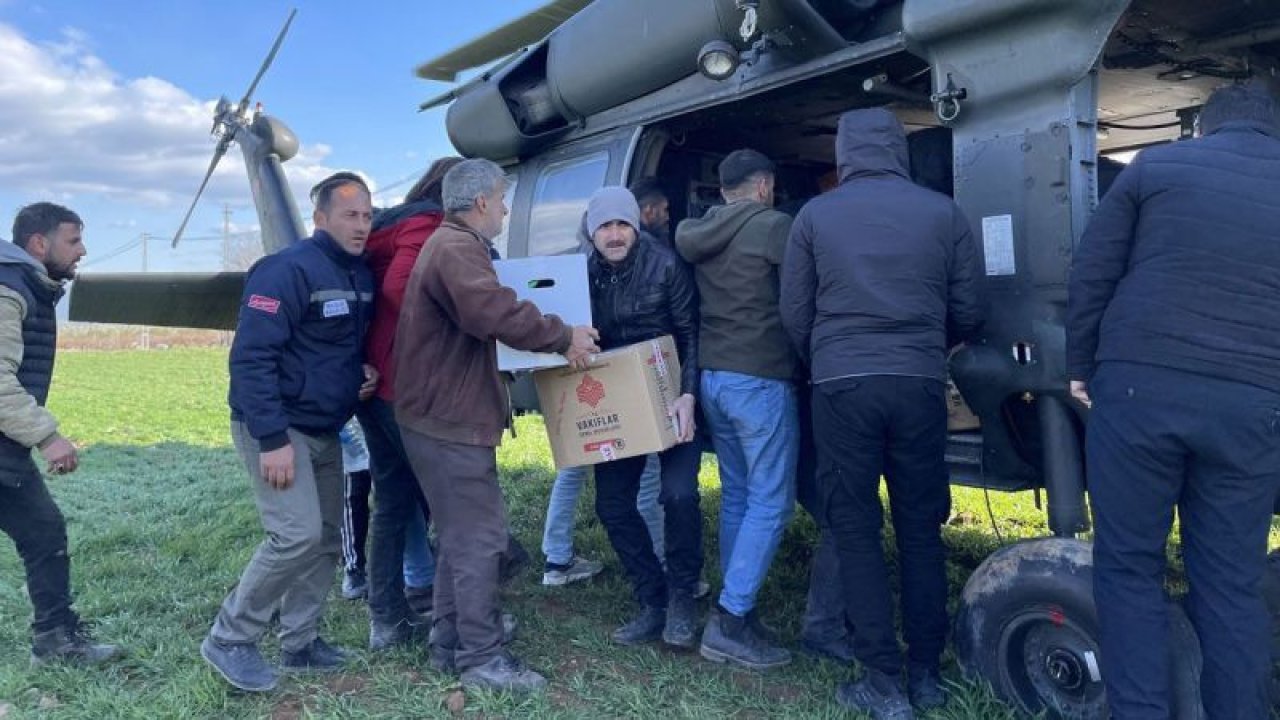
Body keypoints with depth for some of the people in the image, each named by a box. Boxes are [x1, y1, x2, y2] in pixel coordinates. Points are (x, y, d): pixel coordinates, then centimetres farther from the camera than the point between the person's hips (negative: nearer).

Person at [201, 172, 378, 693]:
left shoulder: (361, 274, 8)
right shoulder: (289, 270, -18)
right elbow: (250, 357, -23)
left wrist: (365, 369, -1)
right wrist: (273, 439, -26)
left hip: (326, 431, 9)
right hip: (278, 429, -8)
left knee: (327, 538, 10)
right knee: (297, 536, -14)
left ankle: (299, 643, 24)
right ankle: (229, 639, 5)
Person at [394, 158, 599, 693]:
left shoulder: (453, 244, 19)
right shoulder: (456, 248, -18)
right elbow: (497, 313, -31)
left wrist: (554, 339, 13)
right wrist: (564, 337, -20)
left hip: (444, 414, 11)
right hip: (449, 420, -11)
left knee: (462, 534, 19)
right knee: (479, 539, -4)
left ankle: (449, 639, 30)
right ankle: (481, 659, 6)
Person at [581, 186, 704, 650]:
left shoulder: (665, 264, -12)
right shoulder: (586, 275, -2)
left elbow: (691, 334, -11)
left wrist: (688, 395, -22)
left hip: (670, 399, -4)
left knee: (678, 494, -19)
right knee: (611, 503, 2)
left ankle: (681, 599, 6)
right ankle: (653, 603, 20)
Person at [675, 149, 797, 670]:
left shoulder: (695, 234, 11)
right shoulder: (775, 227, -10)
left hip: (712, 376, 8)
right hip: (760, 379, -8)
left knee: (736, 494, 15)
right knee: (770, 501, -2)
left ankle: (737, 610, 20)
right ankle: (729, 622, -4)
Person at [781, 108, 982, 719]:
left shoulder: (815, 215, 5)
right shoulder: (942, 212, 7)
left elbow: (794, 316, 7)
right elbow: (969, 313, 8)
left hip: (841, 385, -1)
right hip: (919, 383, 2)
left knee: (856, 531, 6)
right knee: (921, 529, 13)